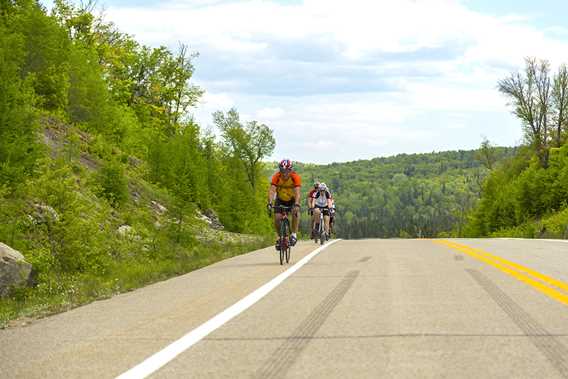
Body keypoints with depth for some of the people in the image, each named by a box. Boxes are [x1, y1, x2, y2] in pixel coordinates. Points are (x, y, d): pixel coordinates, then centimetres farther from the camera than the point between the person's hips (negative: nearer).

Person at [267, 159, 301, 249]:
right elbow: (272, 190, -37)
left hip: (292, 199, -1)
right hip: (280, 199, 1)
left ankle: (294, 234, -15)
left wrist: (297, 204, -57)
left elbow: (297, 192, -41)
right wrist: (270, 203, -53)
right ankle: (279, 237, 6)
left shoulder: (295, 177, -30)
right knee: (277, 217, -16)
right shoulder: (276, 177, -27)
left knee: (295, 212, -29)